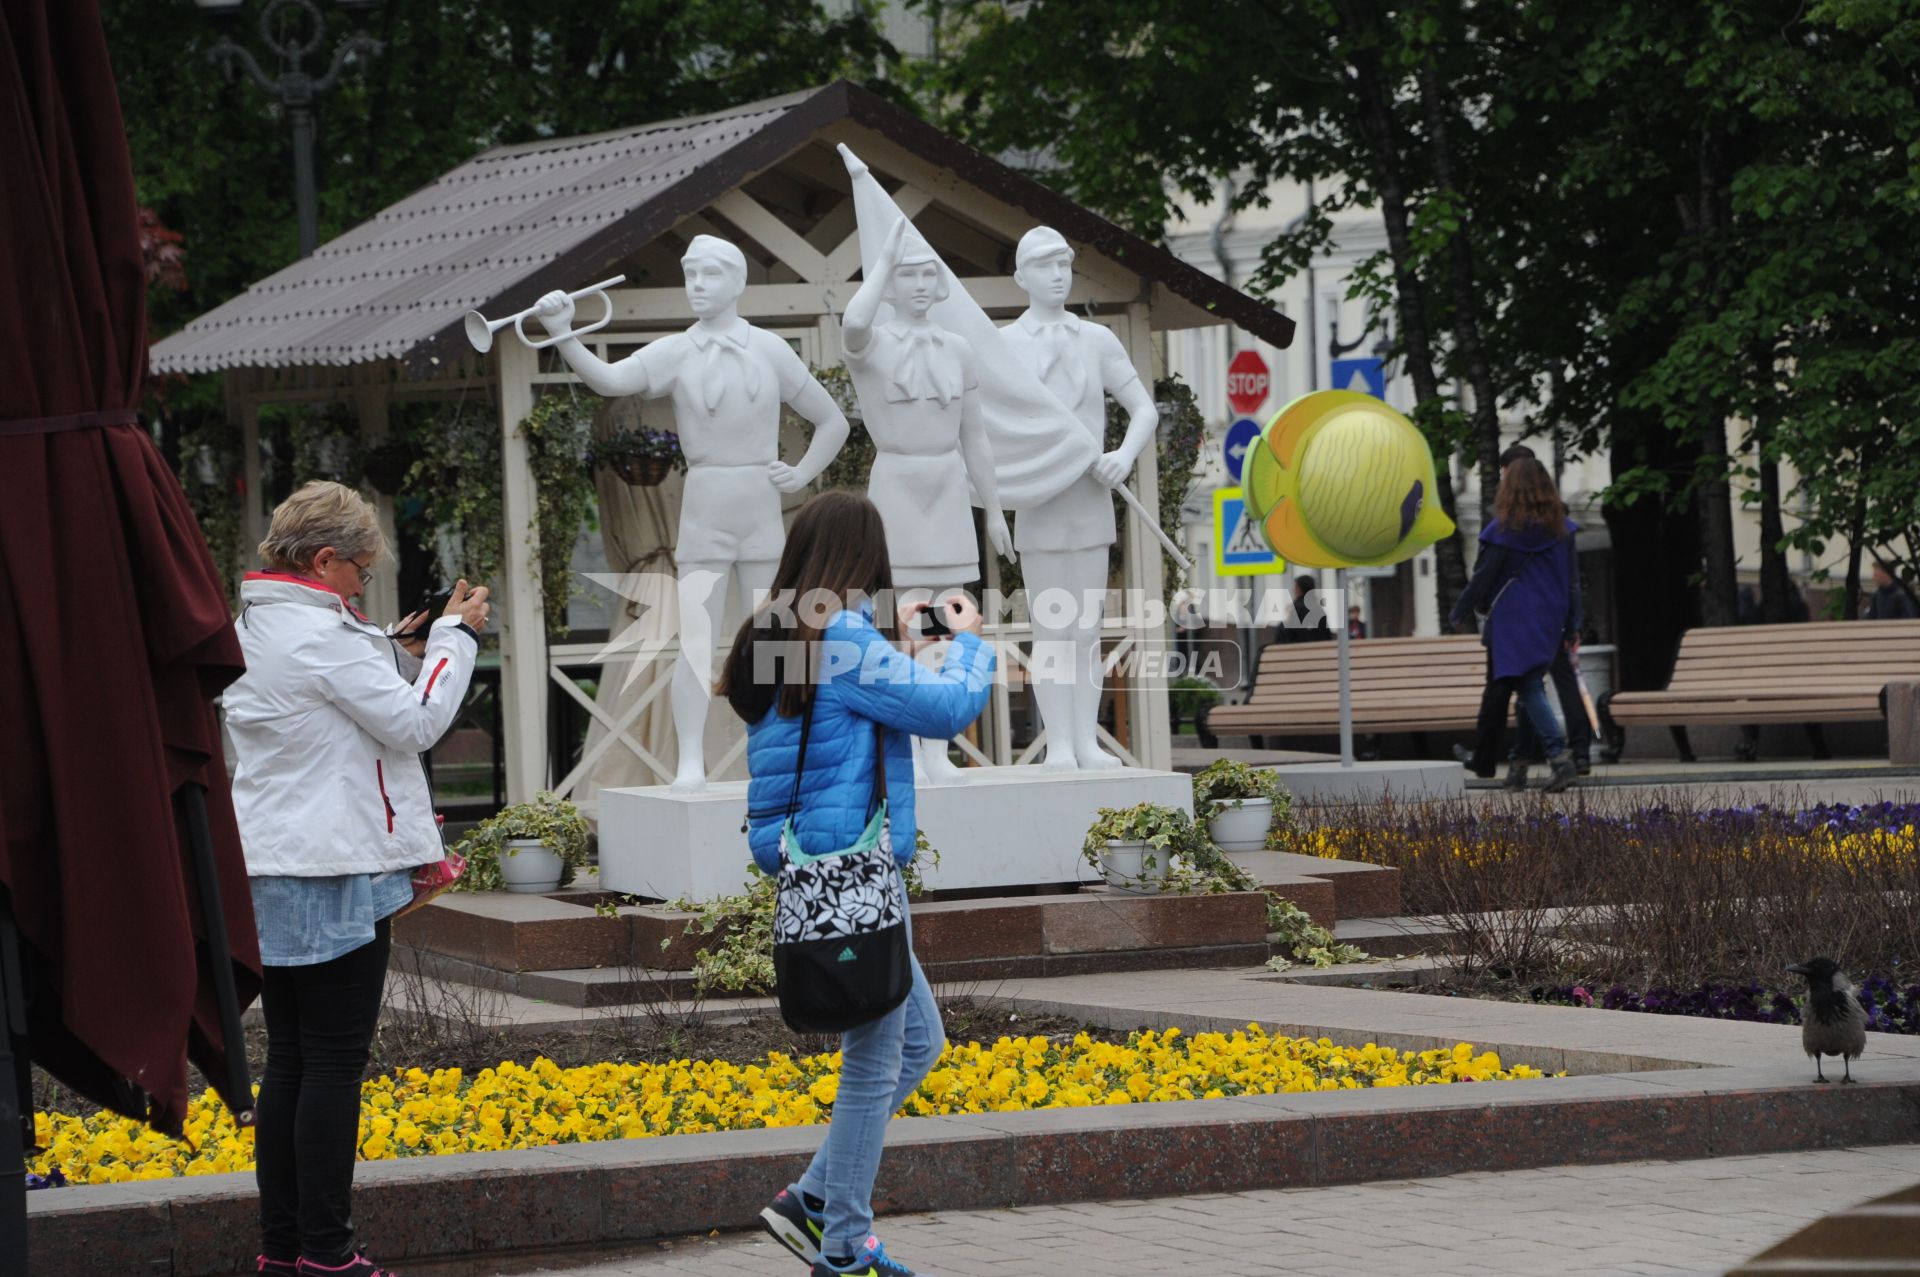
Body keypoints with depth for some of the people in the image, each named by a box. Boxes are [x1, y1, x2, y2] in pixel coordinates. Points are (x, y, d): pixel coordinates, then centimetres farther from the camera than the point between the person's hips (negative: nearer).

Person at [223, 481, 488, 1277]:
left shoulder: (252, 630, 13)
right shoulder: (320, 634, -16)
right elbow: (415, 723, -12)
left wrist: (404, 649, 12)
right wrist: (456, 637, -2)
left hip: (270, 876, 9)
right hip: (332, 878, -9)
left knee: (289, 1061, 12)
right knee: (334, 1064, -4)